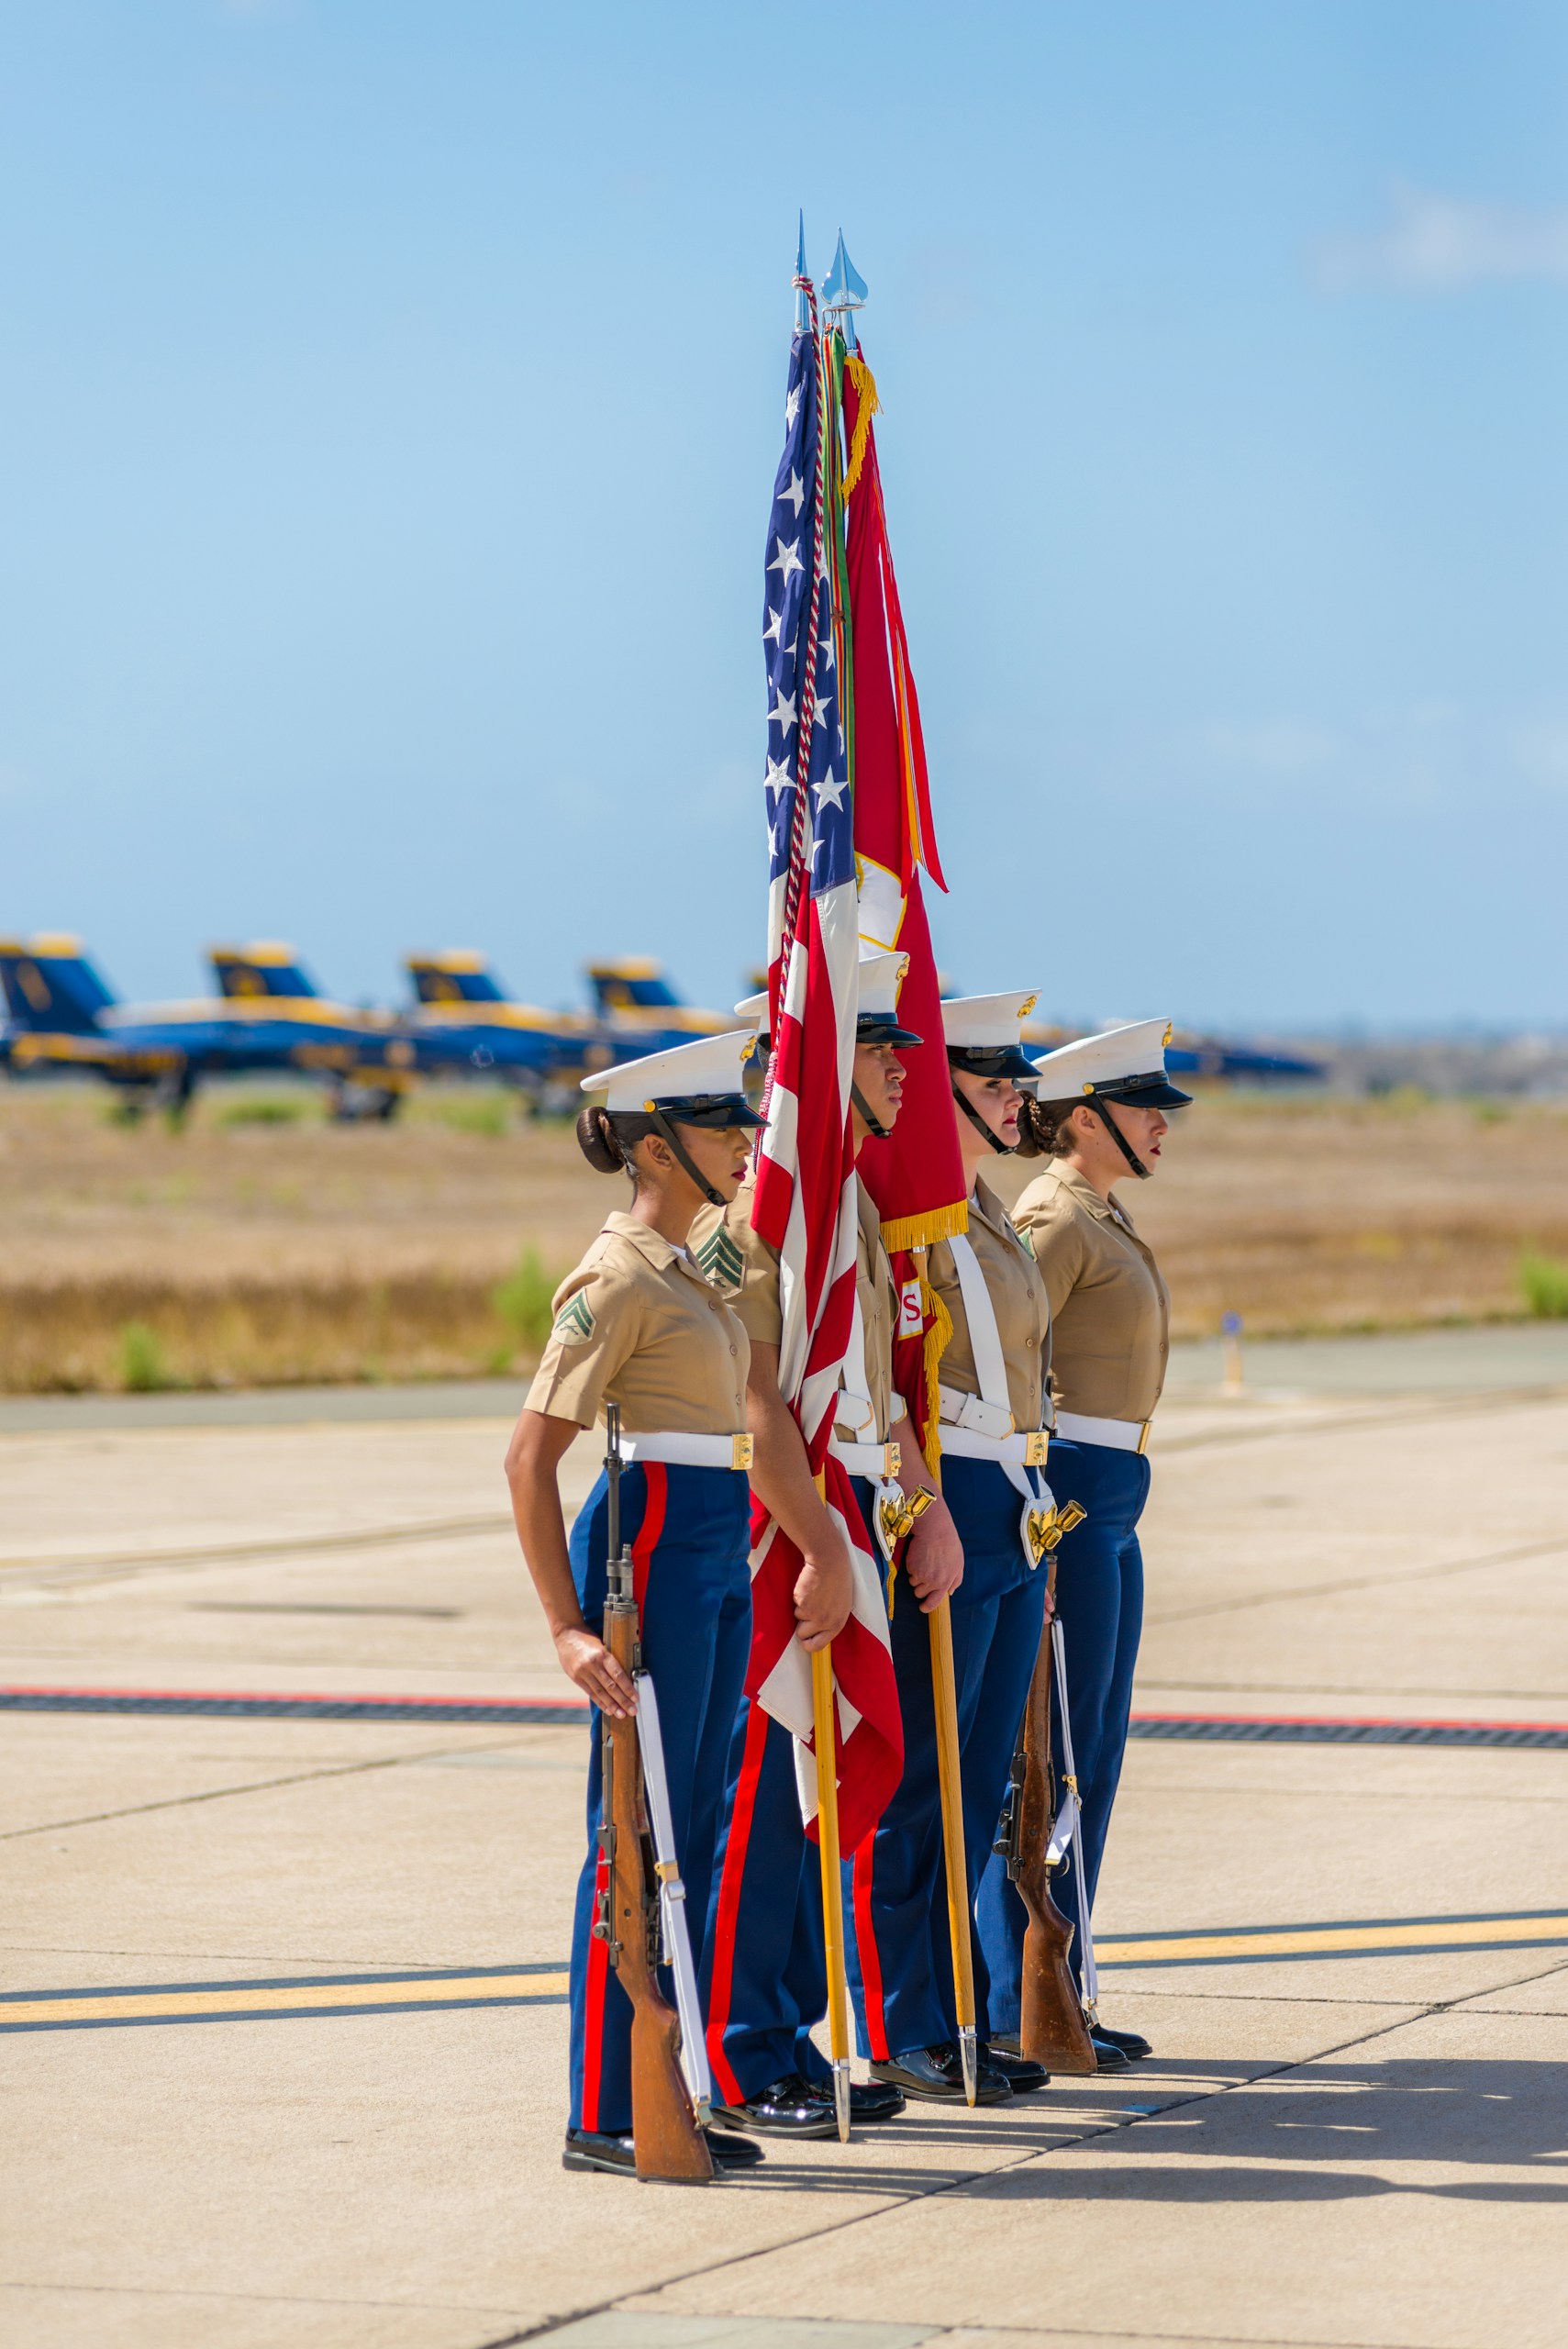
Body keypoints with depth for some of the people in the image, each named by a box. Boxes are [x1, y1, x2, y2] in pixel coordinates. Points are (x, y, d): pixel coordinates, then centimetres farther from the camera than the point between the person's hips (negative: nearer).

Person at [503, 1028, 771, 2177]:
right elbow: (531, 1458, -16)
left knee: (695, 1834, 10)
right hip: (650, 1552, -9)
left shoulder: (686, 1270, 15)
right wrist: (569, 1626, -20)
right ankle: (602, 2116, 0)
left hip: (716, 1559, 9)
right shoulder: (617, 1277, -13)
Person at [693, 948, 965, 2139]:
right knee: (760, 1802, -3)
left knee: (824, 1793, 12)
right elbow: (755, 1398, -22)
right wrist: (824, 1549, -24)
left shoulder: (858, 1200, 15)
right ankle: (746, 2068, 3)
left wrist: (925, 1504, 12)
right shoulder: (752, 1206, -16)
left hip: (848, 1515, 9)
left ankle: (796, 2043, 20)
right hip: (775, 1530, -9)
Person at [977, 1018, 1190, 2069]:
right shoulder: (1055, 1220, -13)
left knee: (1096, 1752, 11)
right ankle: (1022, 2009, -1)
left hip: (1108, 1507, 10)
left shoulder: (1101, 1217, 17)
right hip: (1063, 1499, -10)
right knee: (1058, 1754, -6)